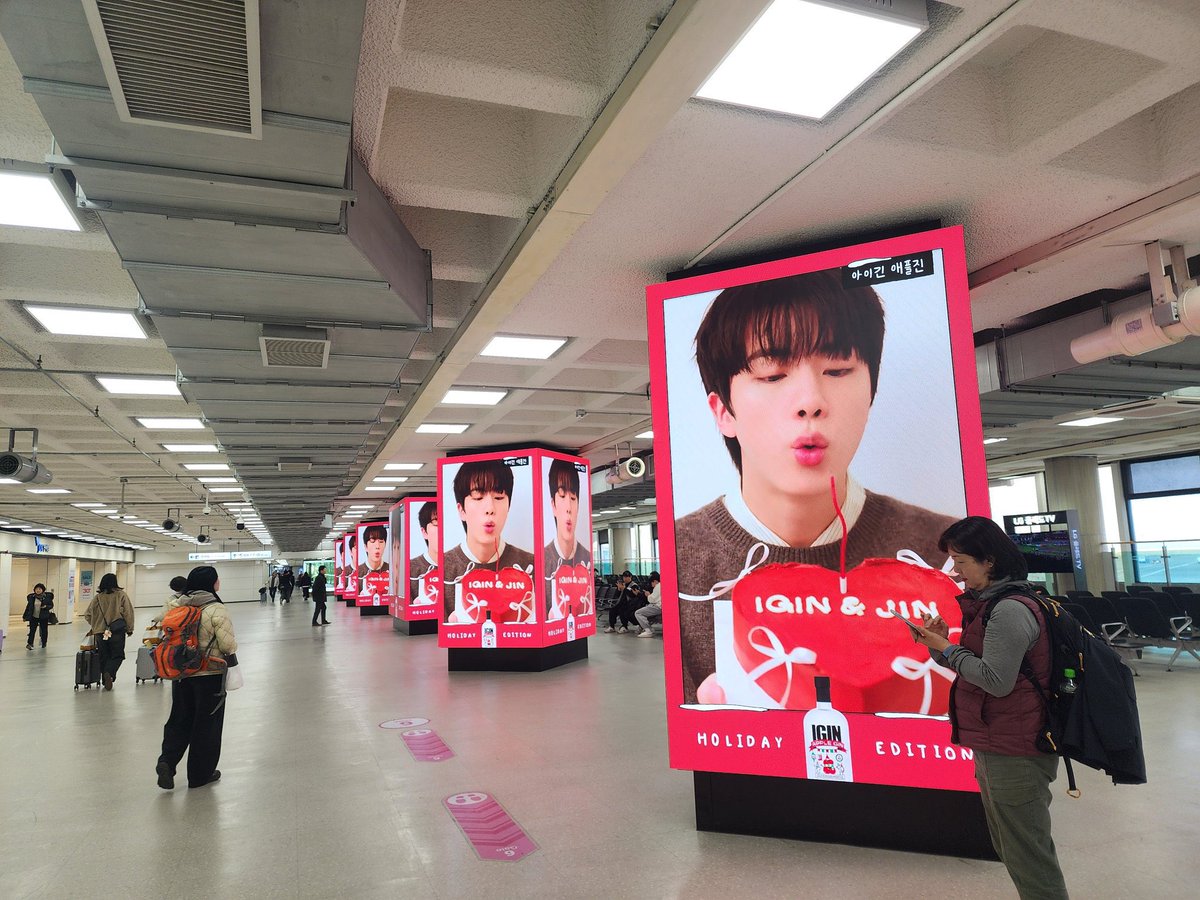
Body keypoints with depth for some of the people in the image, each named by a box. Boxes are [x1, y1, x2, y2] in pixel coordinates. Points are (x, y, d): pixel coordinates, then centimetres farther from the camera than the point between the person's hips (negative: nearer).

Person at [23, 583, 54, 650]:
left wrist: (46, 607, -21)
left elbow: (51, 605, 1)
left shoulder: (47, 597, -6)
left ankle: (44, 644, 23)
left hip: (43, 617, -1)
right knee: (32, 630, -5)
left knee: (44, 630, 9)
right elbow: (28, 607, 8)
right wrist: (25, 616, 8)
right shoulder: (31, 597, 1)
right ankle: (30, 643, -1)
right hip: (33, 617, 1)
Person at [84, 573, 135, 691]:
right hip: (117, 631, -3)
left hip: (100, 633, 3)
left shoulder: (97, 597, 4)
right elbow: (128, 613, -6)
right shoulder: (121, 595, -5)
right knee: (117, 655, 6)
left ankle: (106, 681, 16)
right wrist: (129, 628, 4)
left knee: (104, 657, 14)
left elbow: (87, 614, 8)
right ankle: (109, 673, -19)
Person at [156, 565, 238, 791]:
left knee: (180, 719, 18)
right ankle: (200, 774, 17)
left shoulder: (179, 606, 2)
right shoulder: (216, 609, -17)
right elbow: (228, 645, -19)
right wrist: (231, 661, 2)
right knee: (206, 724, 7)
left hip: (181, 673, 5)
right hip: (210, 674, -5)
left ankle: (166, 761, -1)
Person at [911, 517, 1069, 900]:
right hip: (994, 748, 10)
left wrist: (947, 648, -13)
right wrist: (942, 644, -2)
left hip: (1013, 754, -10)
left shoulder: (1010, 610, -20)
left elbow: (996, 680, -23)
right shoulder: (989, 603, 11)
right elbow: (974, 668, 15)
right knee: (1013, 851, 21)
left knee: (1028, 858, 3)